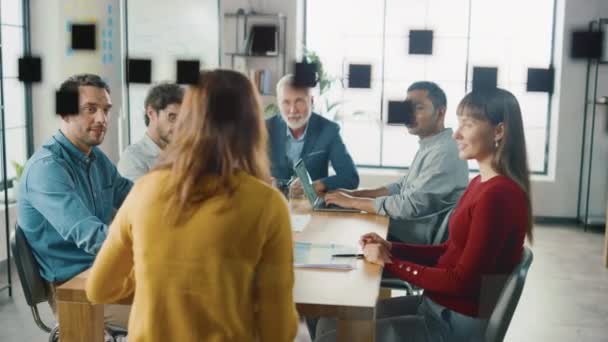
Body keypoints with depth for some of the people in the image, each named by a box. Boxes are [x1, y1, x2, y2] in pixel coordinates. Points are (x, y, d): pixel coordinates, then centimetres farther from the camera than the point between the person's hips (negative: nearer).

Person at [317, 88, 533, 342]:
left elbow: (463, 282, -21)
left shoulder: (498, 195, -22)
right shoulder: (482, 183, 9)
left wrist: (391, 263, -13)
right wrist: (390, 248, 0)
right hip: (438, 305, 9)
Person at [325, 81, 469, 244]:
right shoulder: (429, 146, 11)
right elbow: (402, 187, 18)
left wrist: (351, 202, -18)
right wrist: (355, 194, 5)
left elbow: (410, 206, -26)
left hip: (414, 243, -9)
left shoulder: (445, 153, -22)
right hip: (400, 232, 9)